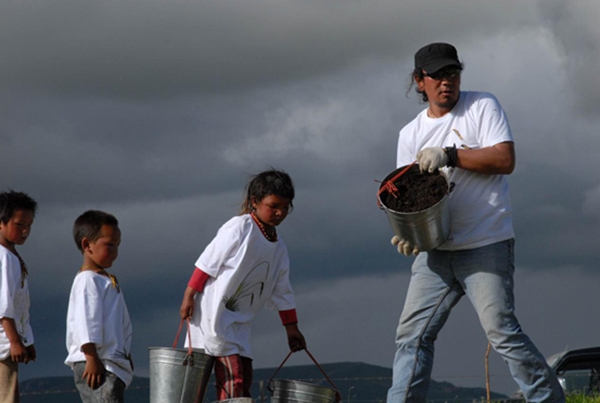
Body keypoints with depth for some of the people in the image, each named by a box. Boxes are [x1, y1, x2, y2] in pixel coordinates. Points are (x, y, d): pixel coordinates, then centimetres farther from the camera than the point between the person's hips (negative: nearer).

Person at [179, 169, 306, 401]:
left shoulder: (278, 248, 11)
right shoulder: (240, 227, -10)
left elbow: (281, 292, 17)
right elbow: (208, 261, -11)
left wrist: (291, 327, 16)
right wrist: (190, 295, -14)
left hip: (238, 321, 8)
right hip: (212, 312, -8)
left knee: (244, 379, 1)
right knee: (232, 377, -16)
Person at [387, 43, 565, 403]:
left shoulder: (482, 106, 2)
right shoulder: (411, 134, 14)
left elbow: (505, 159, -10)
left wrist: (449, 155, -16)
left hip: (487, 245, -5)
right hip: (435, 251, 5)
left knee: (501, 330, -12)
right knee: (412, 333, 2)